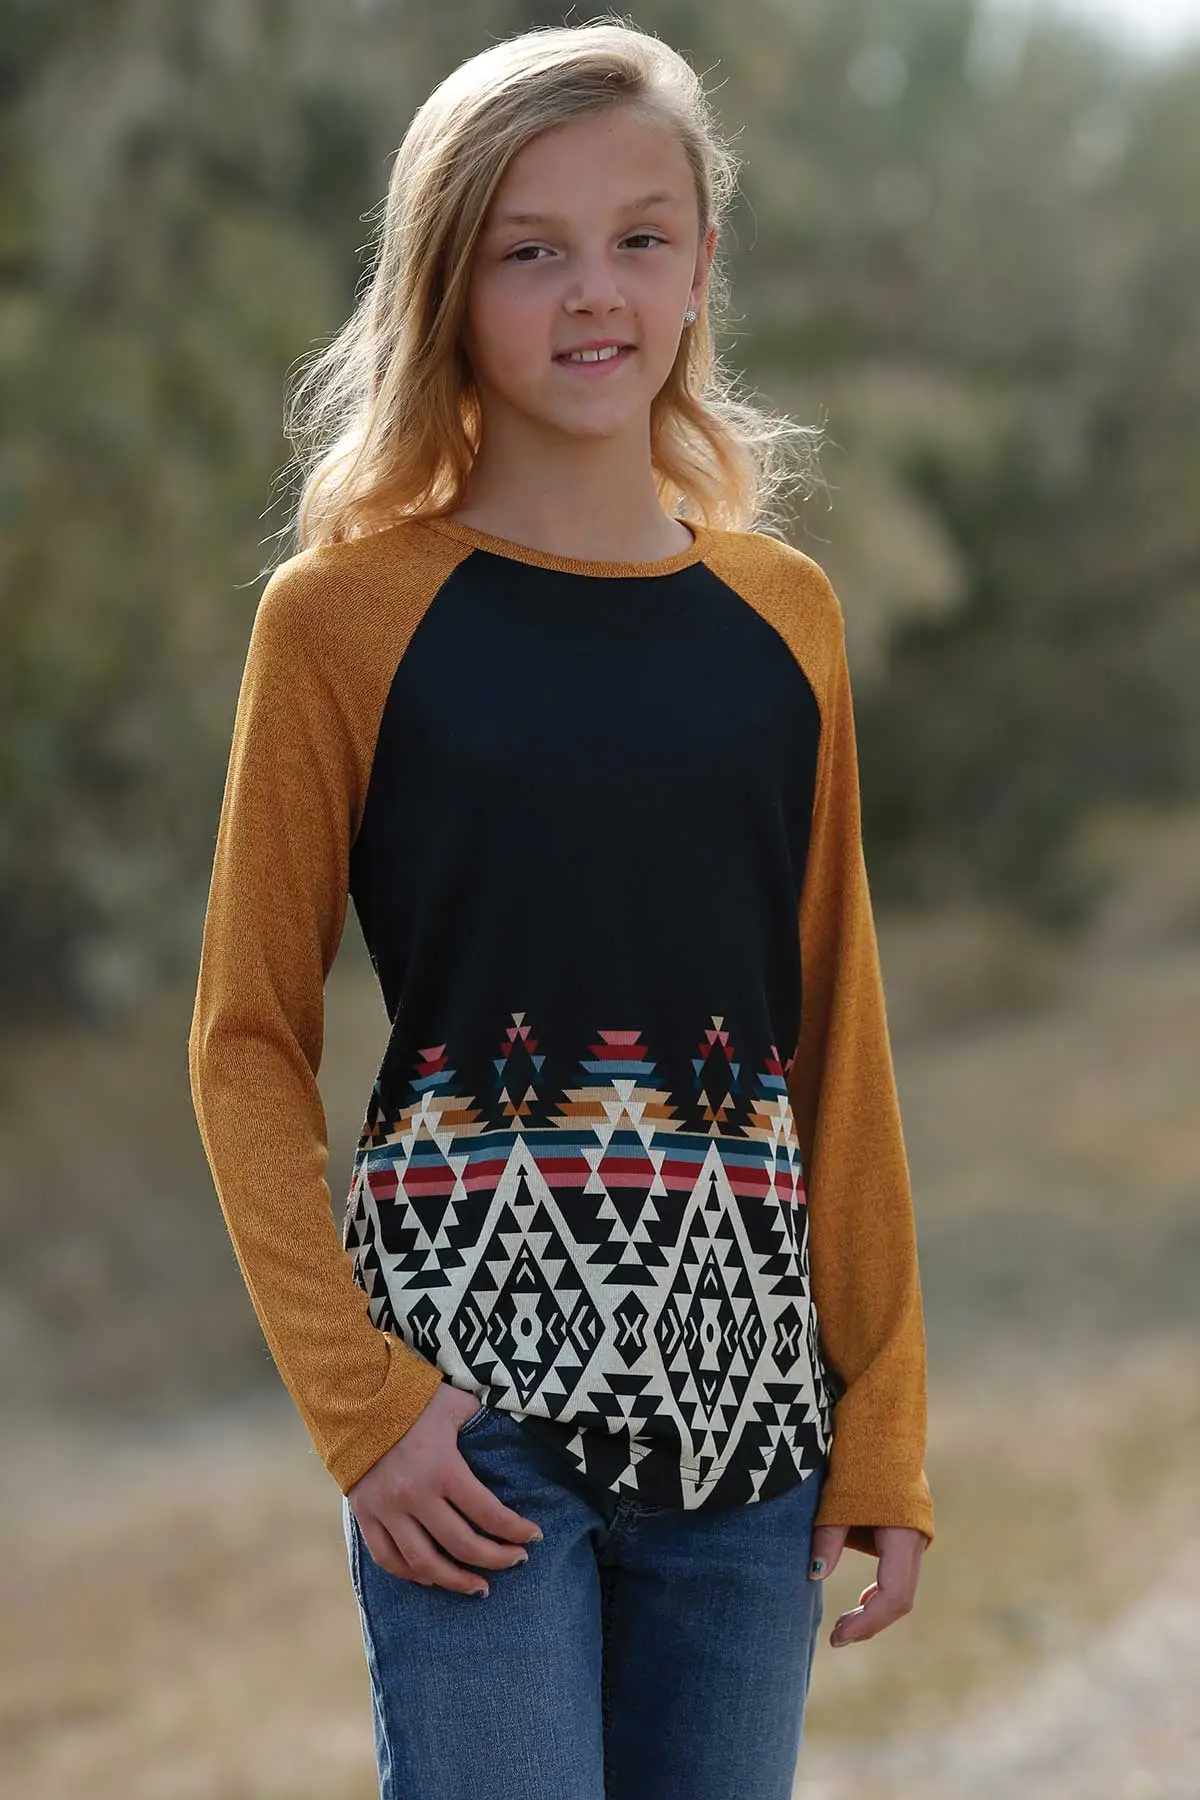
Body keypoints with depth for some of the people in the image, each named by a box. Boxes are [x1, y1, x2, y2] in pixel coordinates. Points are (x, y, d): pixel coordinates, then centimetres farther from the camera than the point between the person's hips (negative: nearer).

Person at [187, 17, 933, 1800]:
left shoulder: (785, 616, 10)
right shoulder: (348, 614, -1)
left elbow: (839, 1037, 12)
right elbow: (247, 1043, 0)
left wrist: (882, 1424, 8)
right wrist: (358, 1399, -9)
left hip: (743, 1374, 4)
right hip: (472, 1366, -4)